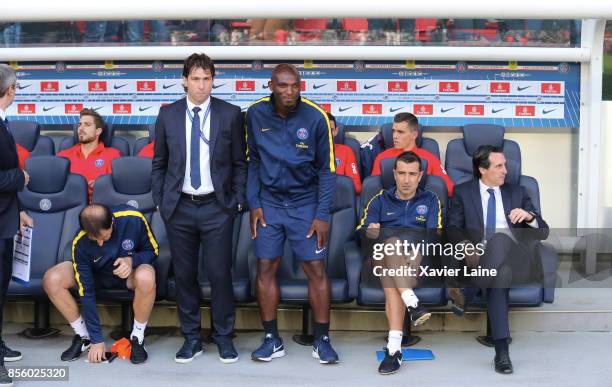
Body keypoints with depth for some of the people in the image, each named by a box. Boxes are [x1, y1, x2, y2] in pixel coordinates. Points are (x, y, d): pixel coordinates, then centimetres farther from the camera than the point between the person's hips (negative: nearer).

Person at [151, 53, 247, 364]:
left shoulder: (230, 114, 0)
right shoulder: (168, 114, 5)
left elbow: (239, 162, 4)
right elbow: (159, 163, 11)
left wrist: (238, 201, -1)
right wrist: (160, 201, 6)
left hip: (217, 207, -2)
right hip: (179, 208, 2)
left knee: (220, 274, 0)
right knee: (184, 274, 8)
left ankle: (224, 337, 17)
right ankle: (191, 338, 22)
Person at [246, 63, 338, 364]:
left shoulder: (315, 117, -10)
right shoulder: (256, 114, -4)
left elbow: (326, 169, -5)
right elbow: (252, 161, 6)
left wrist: (322, 215, -8)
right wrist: (253, 204, 0)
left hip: (305, 203, -2)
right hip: (269, 203, 2)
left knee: (316, 269, -2)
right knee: (265, 268, 2)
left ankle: (322, 340, 11)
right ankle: (272, 340, 15)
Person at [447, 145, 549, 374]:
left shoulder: (517, 192, 21)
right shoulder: (463, 192, 16)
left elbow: (543, 232, 17)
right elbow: (453, 228, 5)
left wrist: (529, 216, -7)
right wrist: (465, 245, -18)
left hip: (513, 256, 1)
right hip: (479, 257, 0)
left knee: (500, 237, -37)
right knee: (501, 271, -38)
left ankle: (465, 295, -33)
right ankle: (501, 350, -38)